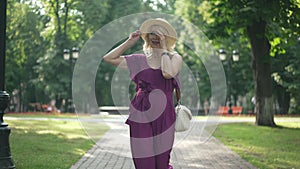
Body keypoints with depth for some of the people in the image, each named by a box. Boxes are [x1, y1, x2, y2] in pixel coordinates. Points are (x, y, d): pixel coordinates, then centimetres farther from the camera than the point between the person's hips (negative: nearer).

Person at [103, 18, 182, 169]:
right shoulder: (139, 60, 13)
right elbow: (108, 58, 11)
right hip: (141, 116, 2)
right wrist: (130, 42, 10)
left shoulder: (175, 57, 6)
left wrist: (163, 48, -5)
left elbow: (168, 74, -17)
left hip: (163, 115, -2)